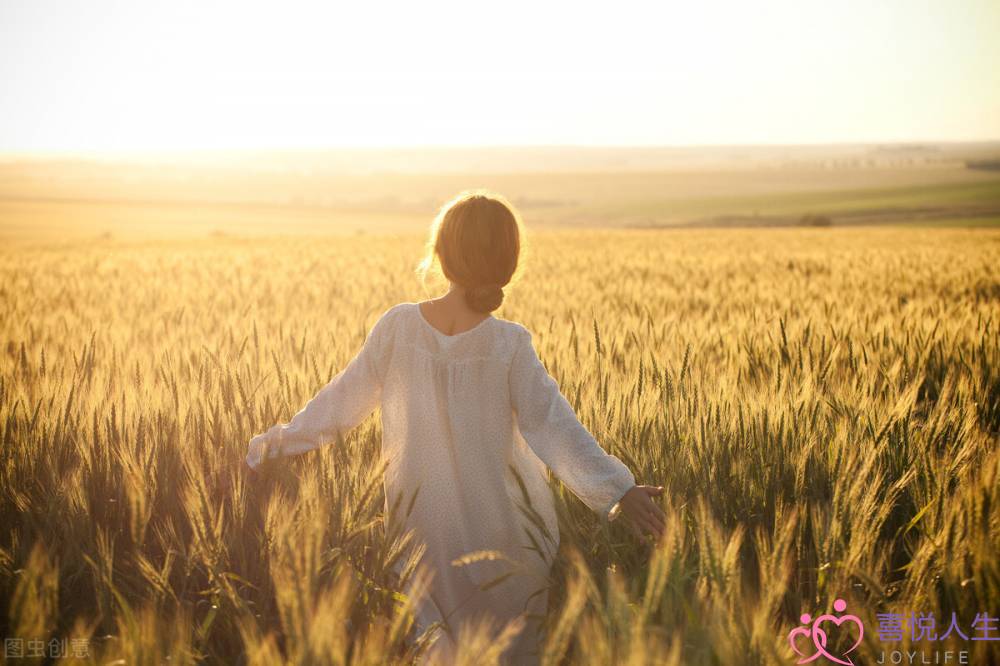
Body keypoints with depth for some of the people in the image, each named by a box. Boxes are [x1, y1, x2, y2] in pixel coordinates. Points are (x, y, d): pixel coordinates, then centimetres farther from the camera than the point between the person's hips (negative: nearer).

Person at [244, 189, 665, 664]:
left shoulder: (397, 327, -10)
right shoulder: (509, 344, -15)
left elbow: (342, 401, -2)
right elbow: (550, 425, -22)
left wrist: (277, 442, 11)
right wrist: (617, 489, -24)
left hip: (423, 531, 2)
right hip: (501, 533, -2)